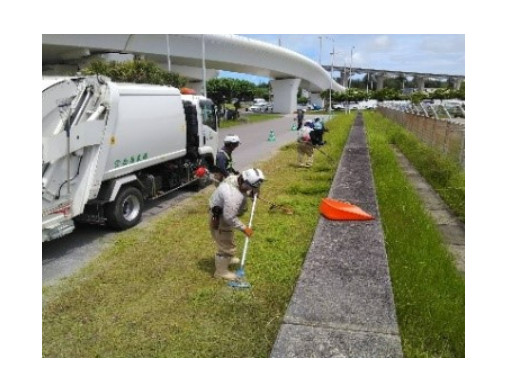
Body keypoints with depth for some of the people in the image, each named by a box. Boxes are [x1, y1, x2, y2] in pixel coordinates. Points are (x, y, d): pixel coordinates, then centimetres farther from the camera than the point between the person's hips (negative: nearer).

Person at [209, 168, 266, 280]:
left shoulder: (235, 178, -9)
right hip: (220, 219, -10)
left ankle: (228, 259, 53)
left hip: (223, 214, 10)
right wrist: (244, 228, -23)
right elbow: (229, 217, -33)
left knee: (227, 241, 30)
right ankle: (221, 271, 24)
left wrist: (252, 193, -3)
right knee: (226, 246, 5)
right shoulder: (234, 196, -38)